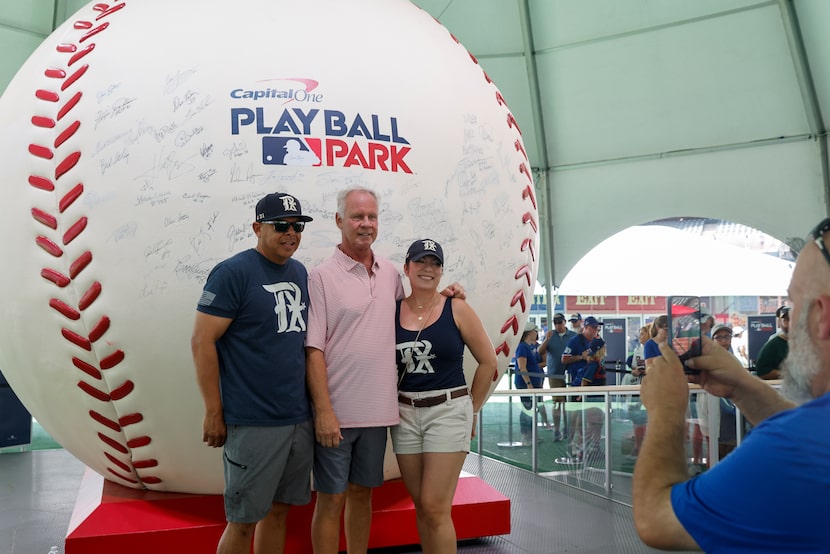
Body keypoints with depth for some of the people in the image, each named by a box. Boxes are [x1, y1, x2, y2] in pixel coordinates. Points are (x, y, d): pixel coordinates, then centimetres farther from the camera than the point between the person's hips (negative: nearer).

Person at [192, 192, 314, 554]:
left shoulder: (300, 273, 10)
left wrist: (316, 404, 14)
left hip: (300, 418, 6)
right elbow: (202, 342, -12)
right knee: (243, 521, 4)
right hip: (253, 424, -6)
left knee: (279, 509, 16)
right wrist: (213, 413, -13)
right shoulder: (232, 272, -10)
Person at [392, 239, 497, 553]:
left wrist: (471, 409, 4)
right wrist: (390, 405, 4)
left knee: (435, 507, -5)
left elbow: (488, 362, 0)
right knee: (421, 506, 11)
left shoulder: (456, 308, -4)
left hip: (448, 411, -3)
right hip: (405, 414, 4)